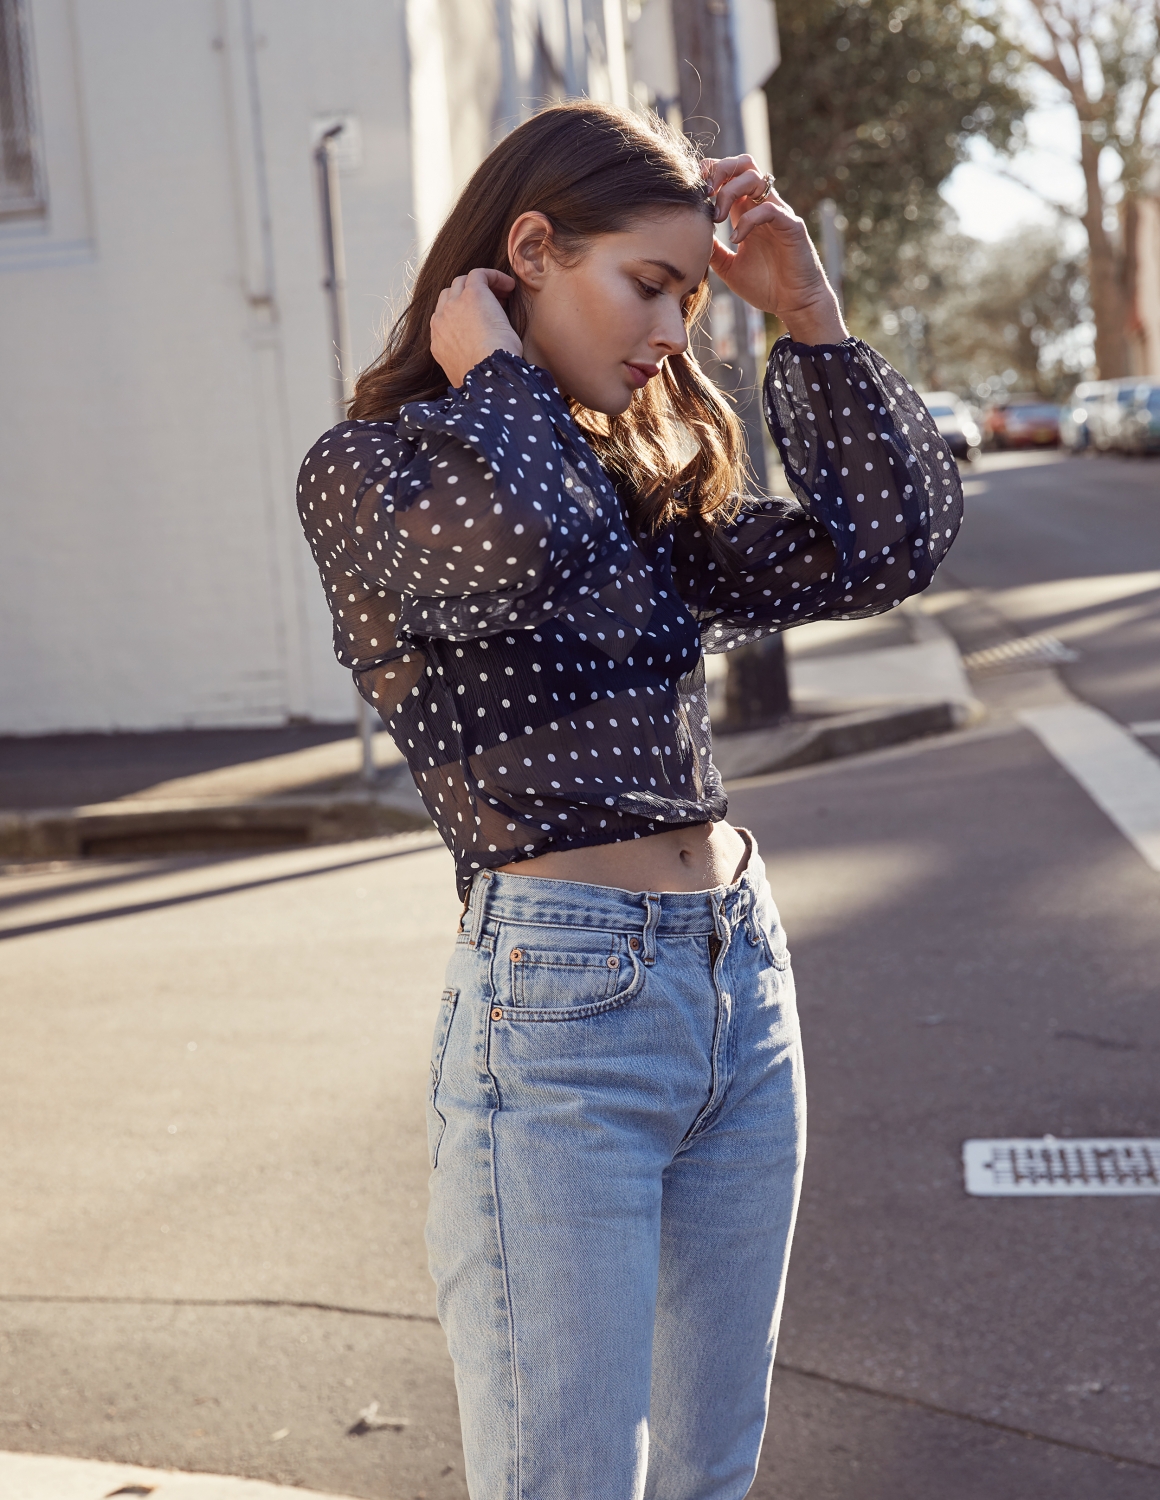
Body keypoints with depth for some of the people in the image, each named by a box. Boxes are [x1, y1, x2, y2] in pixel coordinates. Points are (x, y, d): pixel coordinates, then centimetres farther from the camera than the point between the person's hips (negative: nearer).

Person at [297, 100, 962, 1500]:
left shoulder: (640, 487, 14)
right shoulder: (366, 468, -4)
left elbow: (888, 546, 8)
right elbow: (511, 552, -27)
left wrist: (806, 311, 6)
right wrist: (486, 369, -9)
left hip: (741, 981, 7)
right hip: (557, 1014, -7)